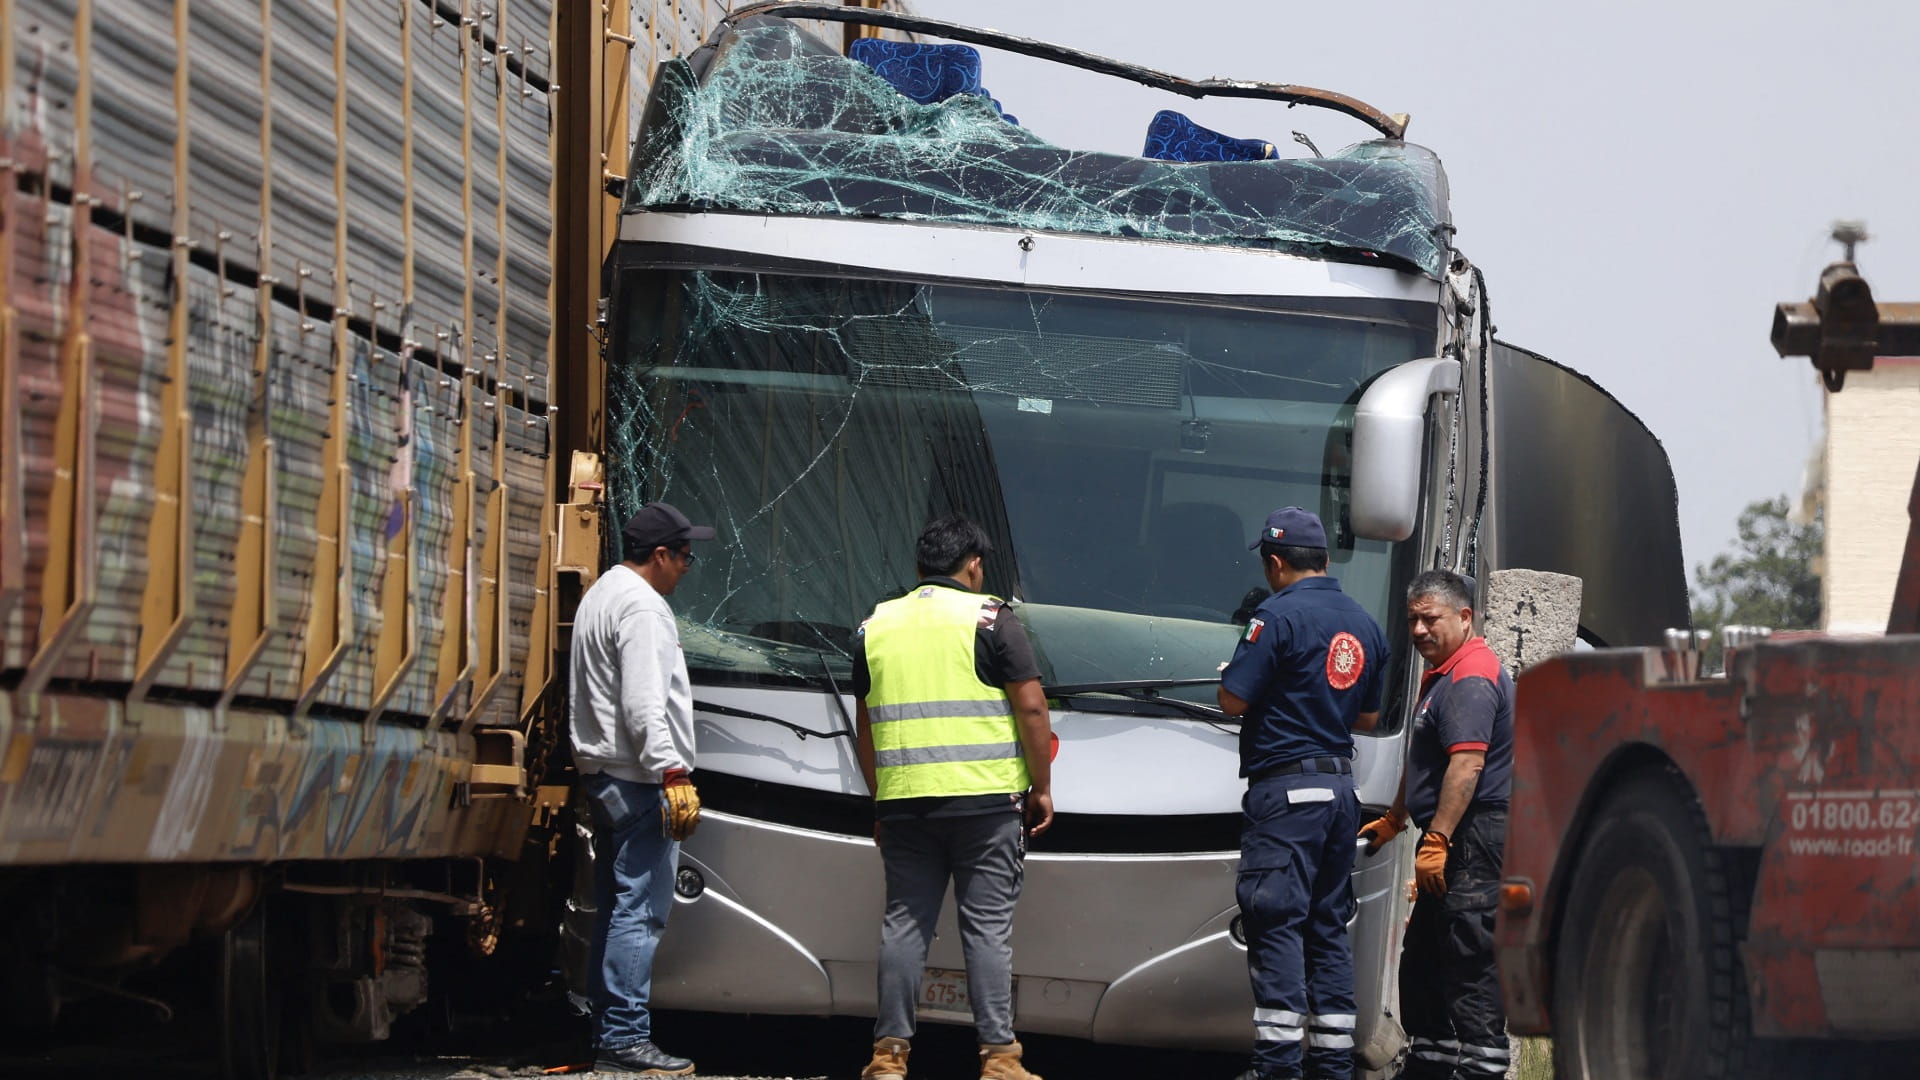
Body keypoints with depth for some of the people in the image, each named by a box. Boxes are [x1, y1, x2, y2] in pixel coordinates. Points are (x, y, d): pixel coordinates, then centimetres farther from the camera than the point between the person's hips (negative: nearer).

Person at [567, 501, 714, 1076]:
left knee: (615, 908, 13)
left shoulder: (600, 596, 20)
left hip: (601, 772, 11)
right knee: (640, 909, -11)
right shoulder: (641, 606, -13)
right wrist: (674, 775, -22)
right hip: (638, 779, -11)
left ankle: (608, 1034, 15)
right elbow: (644, 705, -21)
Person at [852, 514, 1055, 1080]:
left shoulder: (877, 625, 12)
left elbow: (865, 722, 17)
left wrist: (879, 800, 23)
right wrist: (1041, 788, 2)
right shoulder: (989, 619, -2)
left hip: (903, 800, 4)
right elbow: (1030, 708, -6)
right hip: (986, 800, -4)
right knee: (987, 926, -1)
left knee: (904, 923, 8)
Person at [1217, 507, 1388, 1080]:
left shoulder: (1279, 615, -12)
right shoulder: (1365, 625, 13)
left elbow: (1234, 699, -14)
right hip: (1341, 788, 7)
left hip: (1285, 789, -7)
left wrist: (1229, 675, 7)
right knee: (1328, 925, 11)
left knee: (1277, 925, -8)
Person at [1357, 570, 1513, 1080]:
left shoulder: (1471, 680, -14)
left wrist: (1437, 841, -28)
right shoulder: (1441, 676, 22)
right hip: (1455, 847, 11)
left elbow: (1467, 764, -24)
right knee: (1423, 968, 16)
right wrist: (1394, 820, 41)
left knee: (1471, 972, -13)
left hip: (1475, 845, -11)